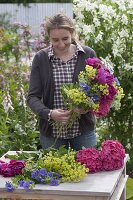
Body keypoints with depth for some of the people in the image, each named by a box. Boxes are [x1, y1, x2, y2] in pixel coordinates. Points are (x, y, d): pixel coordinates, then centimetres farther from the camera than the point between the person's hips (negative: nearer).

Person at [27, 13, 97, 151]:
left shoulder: (88, 55, -3)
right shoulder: (41, 58, -3)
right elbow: (32, 97, -4)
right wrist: (49, 114, -23)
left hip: (83, 129, 0)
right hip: (51, 132, 0)